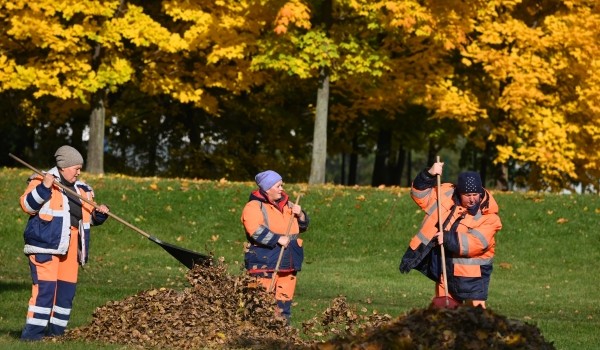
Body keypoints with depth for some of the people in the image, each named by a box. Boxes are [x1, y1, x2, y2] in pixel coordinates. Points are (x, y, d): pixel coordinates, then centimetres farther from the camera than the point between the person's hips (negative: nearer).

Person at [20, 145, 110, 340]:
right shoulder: (41, 181, -1)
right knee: (45, 288, -15)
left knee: (67, 289, 7)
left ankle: (55, 331, 16)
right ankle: (33, 332, -13)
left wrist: (99, 214, 5)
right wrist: (44, 187, -24)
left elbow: (89, 218, 27)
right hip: (45, 245, -8)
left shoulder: (80, 190, 20)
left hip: (70, 248, 8)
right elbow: (27, 205, -12)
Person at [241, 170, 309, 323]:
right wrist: (278, 239, -19)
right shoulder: (254, 207, -5)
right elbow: (256, 231, -20)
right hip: (264, 264, -7)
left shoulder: (286, 204, 18)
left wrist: (300, 214, 2)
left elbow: (303, 226, 23)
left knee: (285, 300, 8)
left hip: (287, 264, 7)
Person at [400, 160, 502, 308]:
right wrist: (429, 175, -11)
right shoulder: (447, 194, -1)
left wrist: (448, 239, -31)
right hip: (446, 270, 5)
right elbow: (420, 194, 7)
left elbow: (477, 242, -26)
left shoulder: (488, 216, -15)